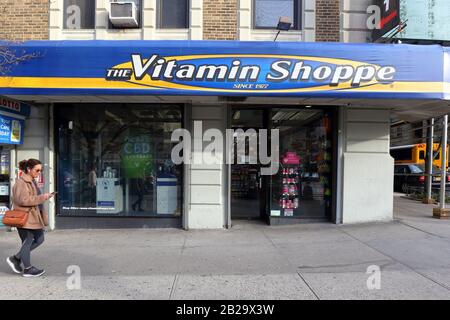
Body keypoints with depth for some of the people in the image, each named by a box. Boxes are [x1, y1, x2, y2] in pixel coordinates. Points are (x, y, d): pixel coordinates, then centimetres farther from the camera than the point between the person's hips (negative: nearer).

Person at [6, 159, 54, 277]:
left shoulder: (32, 181, 15)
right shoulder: (21, 183, -16)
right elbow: (24, 200, -25)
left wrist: (44, 197, 8)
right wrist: (42, 197, -23)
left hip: (34, 217, 10)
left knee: (39, 239, 13)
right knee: (27, 242, 2)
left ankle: (15, 258, 23)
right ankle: (27, 269, 16)